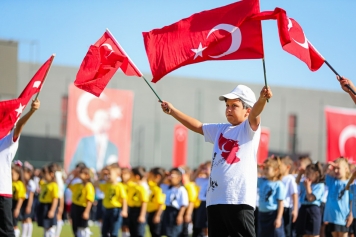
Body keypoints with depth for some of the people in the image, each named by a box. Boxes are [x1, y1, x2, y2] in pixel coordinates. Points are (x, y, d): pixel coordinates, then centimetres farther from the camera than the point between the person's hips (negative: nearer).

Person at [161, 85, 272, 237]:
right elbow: (197, 126, 32)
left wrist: (262, 99, -42)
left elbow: (255, 114, -20)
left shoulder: (249, 128, 0)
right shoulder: (220, 130, 21)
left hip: (240, 199, -7)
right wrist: (172, 111, 32)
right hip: (215, 198, 7)